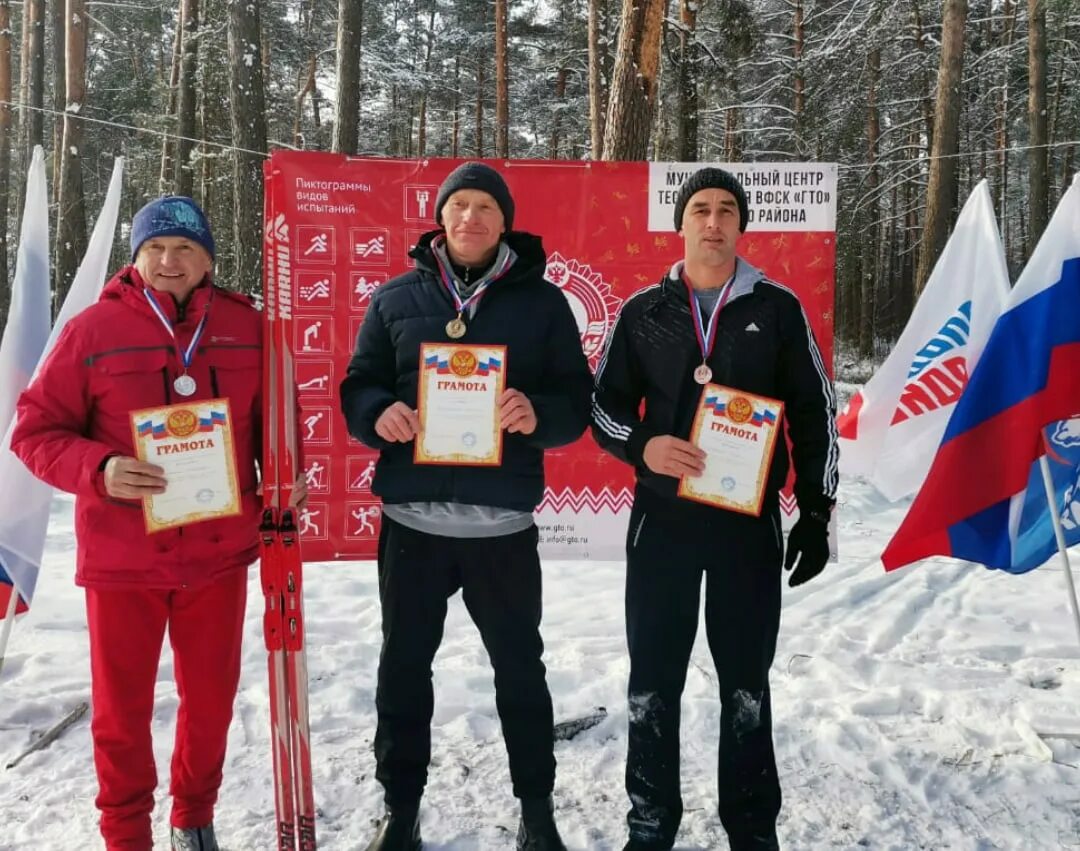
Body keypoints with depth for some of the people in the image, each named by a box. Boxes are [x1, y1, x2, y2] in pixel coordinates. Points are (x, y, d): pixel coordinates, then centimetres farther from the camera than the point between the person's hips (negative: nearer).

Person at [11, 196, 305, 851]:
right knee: (122, 707, 12)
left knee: (212, 698, 15)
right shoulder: (93, 330, -6)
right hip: (122, 557, -2)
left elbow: (273, 416, 12)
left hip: (219, 553, 2)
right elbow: (35, 429, -4)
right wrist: (98, 471, -21)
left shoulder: (246, 327, 0)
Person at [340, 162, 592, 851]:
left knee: (520, 666, 12)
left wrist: (538, 415, -19)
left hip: (502, 522, -1)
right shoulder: (396, 298, 8)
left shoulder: (543, 301, 5)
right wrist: (379, 413, -14)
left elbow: (579, 400, 2)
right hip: (412, 517, 2)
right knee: (404, 665, 12)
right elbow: (358, 385, 8)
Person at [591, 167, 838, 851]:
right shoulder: (644, 311, 4)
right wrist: (641, 446, -13)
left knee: (746, 682, 10)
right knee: (653, 681, 8)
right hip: (662, 519, 1)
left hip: (750, 521, -1)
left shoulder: (777, 308, 2)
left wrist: (816, 512, 1)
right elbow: (604, 404, 9)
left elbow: (815, 413, 5)